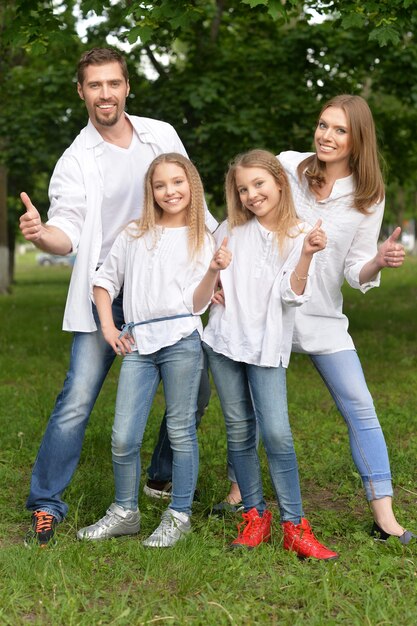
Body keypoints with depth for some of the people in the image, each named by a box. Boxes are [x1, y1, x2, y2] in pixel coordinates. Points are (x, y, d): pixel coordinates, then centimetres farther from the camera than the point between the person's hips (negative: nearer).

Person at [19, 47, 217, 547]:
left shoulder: (162, 136, 4)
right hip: (107, 295, -4)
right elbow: (67, 234, -15)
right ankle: (45, 504, 4)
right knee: (77, 402, -10)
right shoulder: (76, 161, -6)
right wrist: (39, 233, -37)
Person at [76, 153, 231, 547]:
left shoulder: (202, 241, 7)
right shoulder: (134, 235, 11)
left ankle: (179, 516, 15)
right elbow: (105, 280, 16)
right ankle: (125, 512, 20)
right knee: (123, 438, 1)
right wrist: (108, 328, 5)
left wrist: (214, 271, -15)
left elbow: (197, 303, 1)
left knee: (180, 431, 3)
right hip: (137, 344, 2)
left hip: (181, 340, -2)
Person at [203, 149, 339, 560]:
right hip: (224, 340, 3)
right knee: (239, 430, 6)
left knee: (276, 433, -12)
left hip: (268, 346, -3)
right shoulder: (231, 229, 7)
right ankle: (254, 516, 17)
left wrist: (306, 256, -25)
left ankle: (294, 526, -4)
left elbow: (292, 296, -10)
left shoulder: (298, 235, -1)